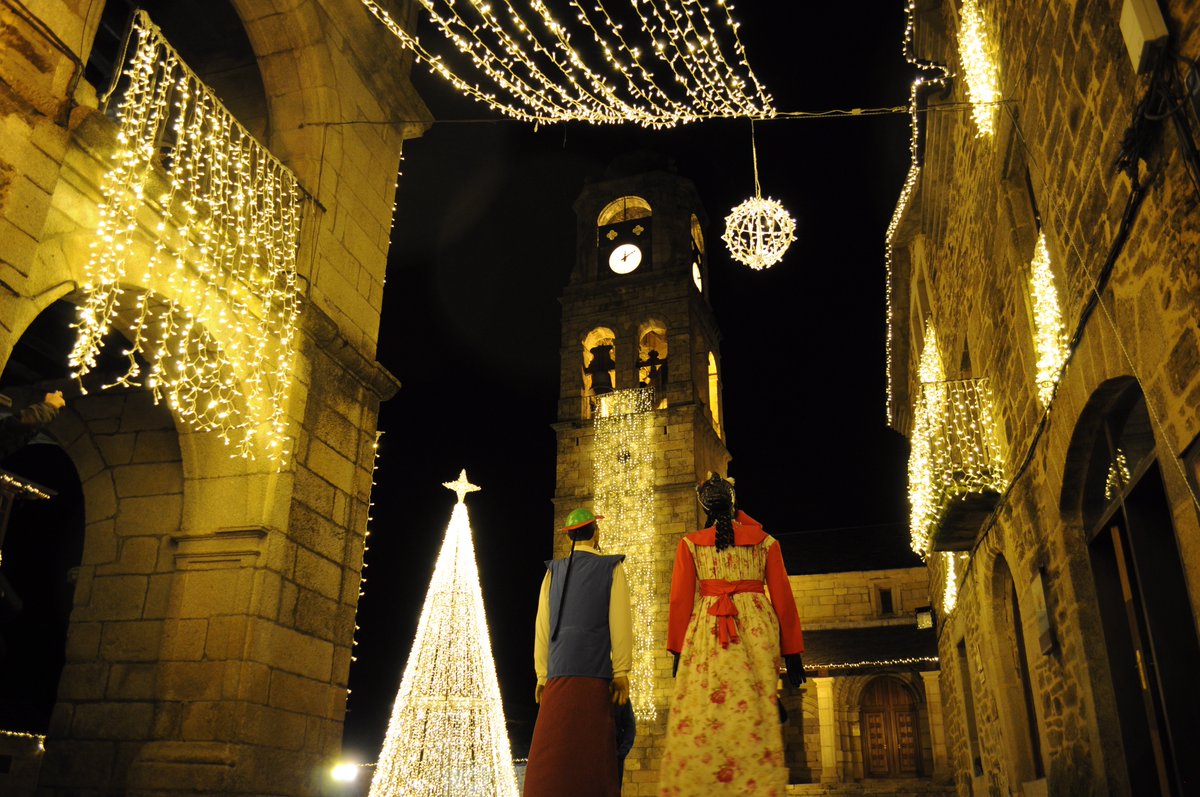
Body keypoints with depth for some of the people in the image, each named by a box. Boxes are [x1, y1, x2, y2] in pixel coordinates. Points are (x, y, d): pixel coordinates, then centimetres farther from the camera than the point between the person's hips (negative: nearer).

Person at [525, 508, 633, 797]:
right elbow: (620, 622, -3)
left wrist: (542, 675, 12)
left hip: (558, 673, 3)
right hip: (595, 673, -3)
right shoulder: (611, 568, 5)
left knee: (550, 754, 1)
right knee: (590, 752, -1)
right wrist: (622, 672, -3)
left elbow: (542, 626, 10)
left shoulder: (553, 571, 14)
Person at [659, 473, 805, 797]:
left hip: (707, 629, -1)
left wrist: (679, 650, 5)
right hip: (756, 626, 1)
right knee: (754, 714, -1)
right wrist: (792, 653, 12)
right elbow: (783, 598, 9)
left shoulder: (690, 543, 9)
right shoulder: (765, 540, 11)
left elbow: (680, 599, 3)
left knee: (701, 718, -3)